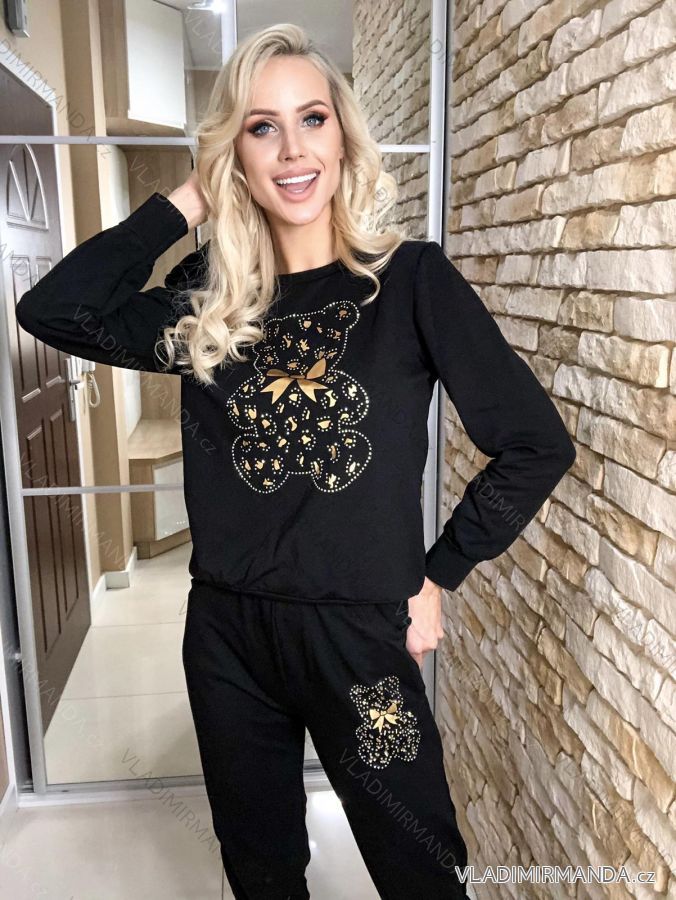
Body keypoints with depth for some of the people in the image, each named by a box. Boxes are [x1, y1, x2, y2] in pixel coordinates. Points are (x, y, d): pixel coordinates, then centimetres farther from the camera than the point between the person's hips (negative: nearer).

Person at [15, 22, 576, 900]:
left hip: (361, 634, -3)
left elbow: (536, 444, -7)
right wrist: (186, 202, -5)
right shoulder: (210, 301, 2)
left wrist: (436, 577, -5)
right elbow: (51, 309, -6)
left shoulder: (412, 278, -8)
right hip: (226, 635, 3)